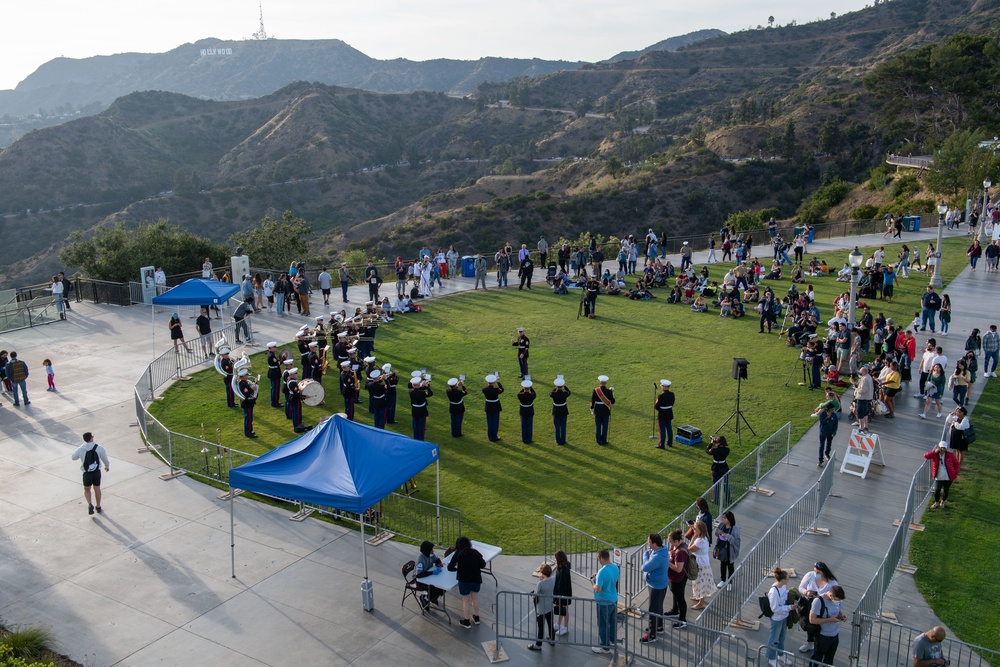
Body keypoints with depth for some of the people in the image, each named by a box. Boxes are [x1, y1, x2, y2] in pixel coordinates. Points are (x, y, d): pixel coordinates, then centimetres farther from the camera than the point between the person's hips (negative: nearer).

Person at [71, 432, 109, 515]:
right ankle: (98, 507, 29)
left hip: (87, 473, -1)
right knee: (97, 489, 17)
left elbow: (73, 457, 7)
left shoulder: (80, 449, -12)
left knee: (86, 490, 18)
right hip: (97, 472, 1)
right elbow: (105, 459, 2)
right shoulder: (99, 448, -11)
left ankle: (90, 504, -4)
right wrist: (107, 466, 22)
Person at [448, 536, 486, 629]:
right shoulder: (475, 552, 0)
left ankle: (466, 622, 26)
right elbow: (483, 565, 2)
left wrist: (457, 568, 10)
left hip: (464, 580, -3)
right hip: (476, 579, 3)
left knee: (465, 600, 14)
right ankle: (476, 618, 39)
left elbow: (450, 568, -9)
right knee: (475, 597, 24)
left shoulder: (458, 554, -7)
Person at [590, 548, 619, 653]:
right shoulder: (615, 567, -5)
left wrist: (593, 582, -10)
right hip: (614, 600, 8)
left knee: (603, 625, 10)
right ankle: (613, 641, 42)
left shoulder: (602, 572, -31)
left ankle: (604, 647, 24)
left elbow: (598, 589, -29)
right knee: (613, 621, 24)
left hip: (604, 602, -8)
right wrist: (597, 577, 9)